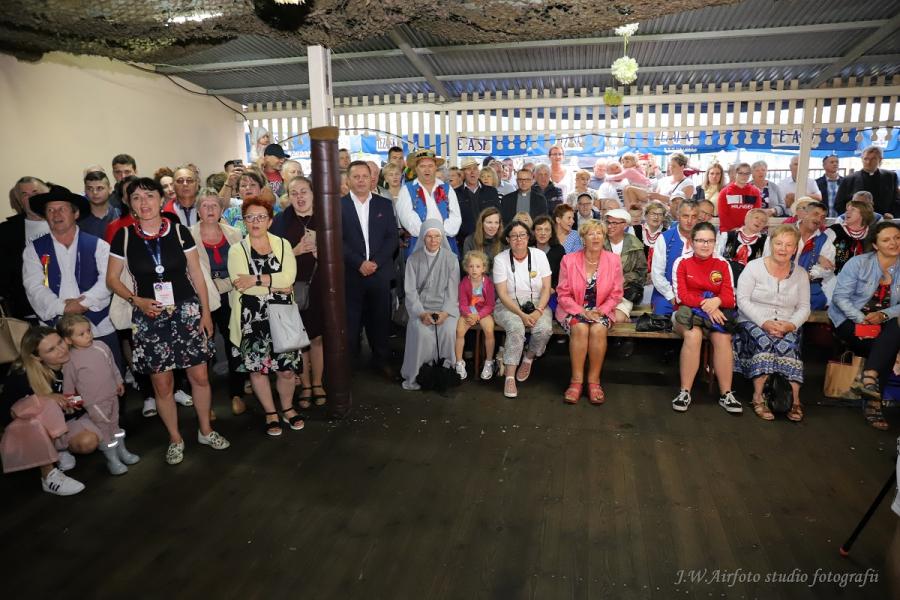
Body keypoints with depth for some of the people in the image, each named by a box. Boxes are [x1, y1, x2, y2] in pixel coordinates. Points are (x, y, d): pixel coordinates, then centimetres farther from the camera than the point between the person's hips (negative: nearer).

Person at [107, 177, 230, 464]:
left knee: (200, 376, 4)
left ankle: (206, 431, 25)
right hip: (149, 317, 0)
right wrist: (136, 300, -11)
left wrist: (206, 312, 1)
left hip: (187, 311, 0)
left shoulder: (179, 231, 0)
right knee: (162, 384, 6)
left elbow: (196, 274, 3)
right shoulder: (124, 236, -1)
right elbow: (112, 279, 5)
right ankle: (175, 439, 26)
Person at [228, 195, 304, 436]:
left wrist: (257, 279, -18)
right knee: (257, 368, 6)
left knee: (286, 368, 4)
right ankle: (270, 413, 27)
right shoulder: (237, 250, 0)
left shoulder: (283, 244, 4)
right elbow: (242, 286, -14)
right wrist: (277, 286, -12)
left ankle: (287, 407, 30)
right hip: (252, 319, 0)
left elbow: (289, 277, -12)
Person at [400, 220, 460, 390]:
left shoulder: (451, 258, 2)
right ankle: (417, 374, -13)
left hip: (445, 307, 0)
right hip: (420, 307, 0)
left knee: (449, 330, -30)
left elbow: (453, 289, 0)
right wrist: (421, 313, -16)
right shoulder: (413, 259, 1)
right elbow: (410, 290, -2)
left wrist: (445, 312, -16)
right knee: (422, 332, -30)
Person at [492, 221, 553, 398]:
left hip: (536, 304, 2)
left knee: (545, 329, -28)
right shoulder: (500, 259, -6)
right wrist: (521, 315, -20)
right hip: (509, 306, -2)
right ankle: (509, 377, -23)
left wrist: (538, 312, -17)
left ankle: (529, 357, 4)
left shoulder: (539, 255, -1)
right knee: (516, 328, -33)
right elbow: (502, 294, -9)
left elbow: (546, 288, -2)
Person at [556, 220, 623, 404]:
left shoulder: (614, 261, -1)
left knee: (598, 330, -30)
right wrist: (582, 312, -17)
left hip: (601, 311, 1)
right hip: (573, 310, -1)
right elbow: (563, 294, -4)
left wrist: (600, 311, -14)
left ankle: (594, 380, -16)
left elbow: (615, 294, 2)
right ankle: (576, 380, -21)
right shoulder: (569, 260, -5)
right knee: (580, 328, -31)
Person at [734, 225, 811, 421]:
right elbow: (743, 300, -7)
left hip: (786, 327, 2)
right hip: (753, 323, -2)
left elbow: (804, 307, 8)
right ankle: (758, 396, -28)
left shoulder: (800, 274, 12)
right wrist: (764, 322, -19)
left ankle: (794, 399, -26)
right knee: (763, 341, -33)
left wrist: (791, 325, -14)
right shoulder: (754, 267, 1)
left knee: (787, 345, -30)